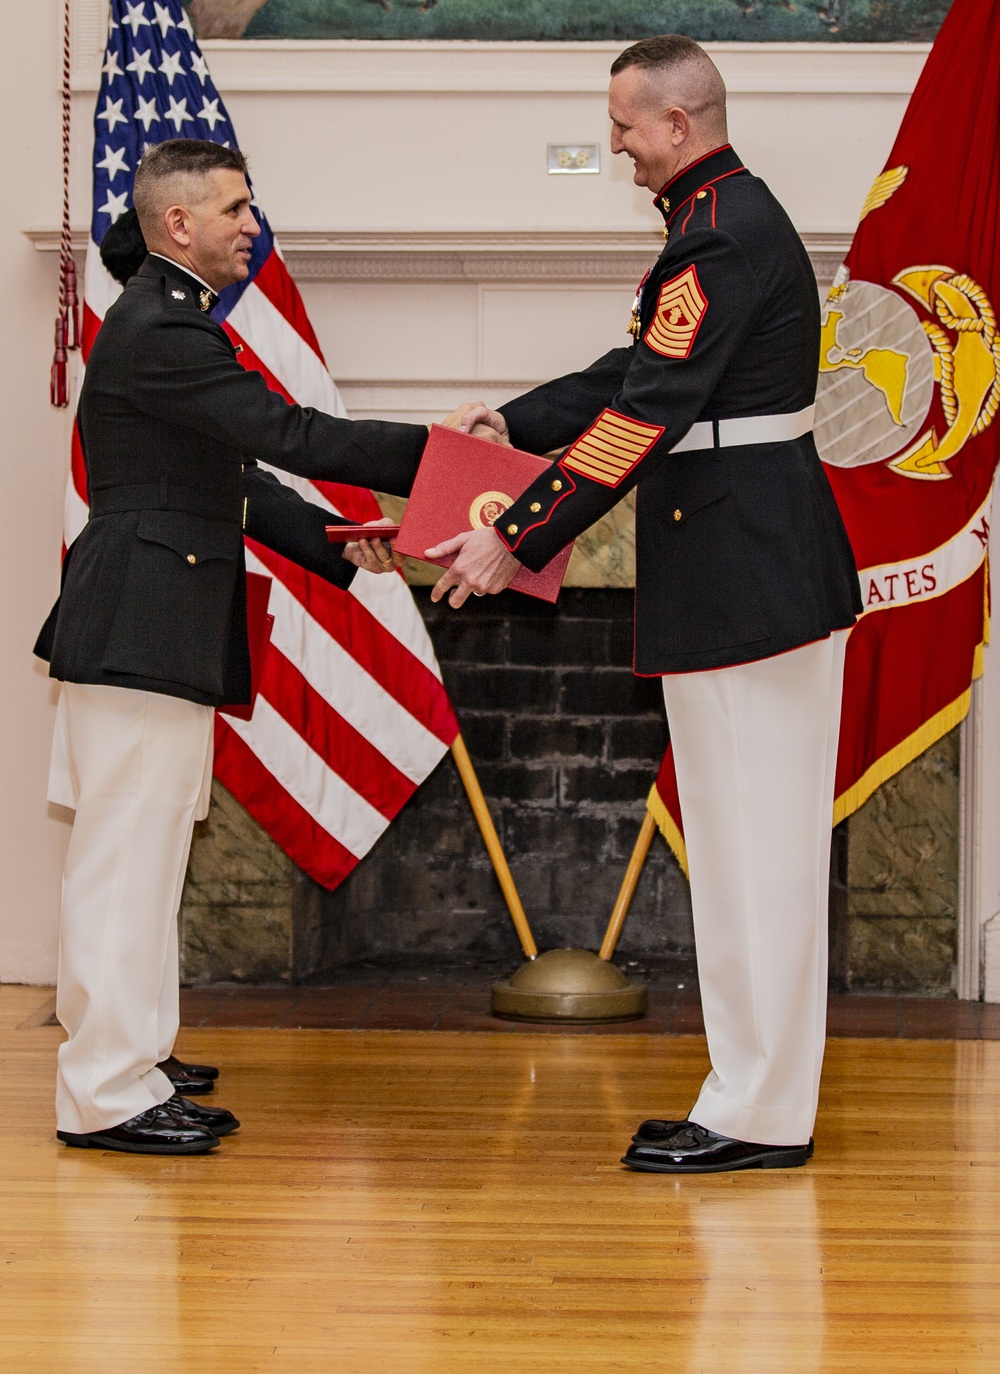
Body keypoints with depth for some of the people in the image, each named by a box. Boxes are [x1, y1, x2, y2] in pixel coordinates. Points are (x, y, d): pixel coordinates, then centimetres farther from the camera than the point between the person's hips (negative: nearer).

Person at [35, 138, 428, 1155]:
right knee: (128, 855, -7)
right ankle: (106, 1095, -2)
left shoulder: (170, 321, 19)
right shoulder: (158, 330, -15)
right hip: (140, 629, -11)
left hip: (157, 631, 11)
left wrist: (337, 544, 12)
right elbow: (288, 437, -21)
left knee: (136, 856, 17)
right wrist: (436, 452, -17)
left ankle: (121, 1056, 27)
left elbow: (234, 477, 21)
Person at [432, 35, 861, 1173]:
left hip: (746, 571, -11)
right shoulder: (727, 217, 16)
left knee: (753, 838, -5)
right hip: (759, 567, 11)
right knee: (754, 838, 13)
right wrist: (513, 423, 16)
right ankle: (759, 1097, 21)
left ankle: (760, 1116, 1)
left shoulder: (722, 237, -17)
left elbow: (646, 416, -20)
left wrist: (516, 540, -17)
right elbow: (636, 371, 23)